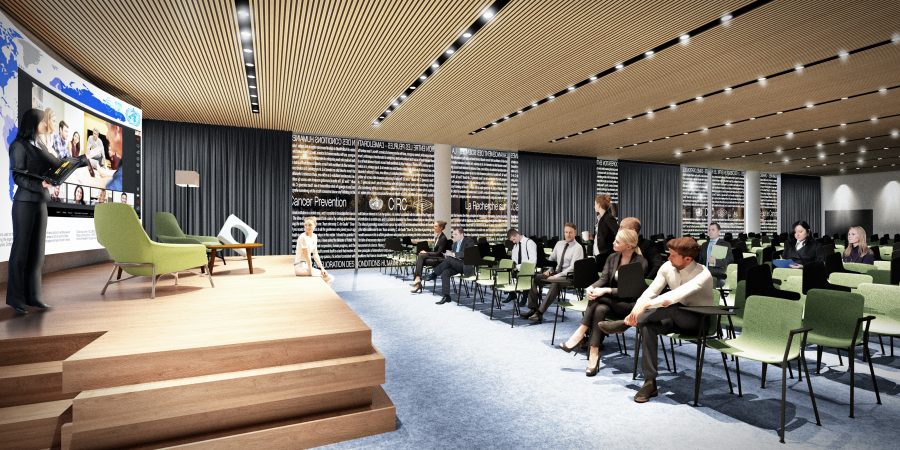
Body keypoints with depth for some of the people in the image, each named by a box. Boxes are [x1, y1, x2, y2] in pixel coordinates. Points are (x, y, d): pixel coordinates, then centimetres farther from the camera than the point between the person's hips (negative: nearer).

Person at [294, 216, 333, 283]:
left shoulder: (314, 236, 8)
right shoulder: (303, 237, -17)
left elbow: (315, 255, 10)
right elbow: (307, 256, -16)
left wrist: (322, 268, 3)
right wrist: (311, 271, -13)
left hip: (307, 265, 8)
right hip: (300, 266, -8)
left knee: (331, 278, -3)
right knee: (328, 277, -15)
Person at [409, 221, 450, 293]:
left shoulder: (443, 238, -12)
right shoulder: (436, 236, 13)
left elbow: (439, 253, -16)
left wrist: (426, 253, -16)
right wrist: (426, 252, -1)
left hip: (439, 259, -8)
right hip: (434, 257, 8)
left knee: (421, 256, -25)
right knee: (420, 256, -20)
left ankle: (418, 278, -24)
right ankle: (418, 284, -26)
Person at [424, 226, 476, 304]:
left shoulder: (469, 241, -3)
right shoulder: (455, 243, 20)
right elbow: (451, 253, 22)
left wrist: (453, 254, -24)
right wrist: (447, 254, -3)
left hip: (466, 265, -7)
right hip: (456, 265, 7)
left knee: (449, 259, -30)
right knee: (445, 273, -23)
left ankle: (434, 274, -13)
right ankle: (446, 296, -20)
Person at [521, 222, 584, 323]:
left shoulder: (578, 247, -7)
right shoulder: (559, 244, 12)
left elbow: (573, 267, -16)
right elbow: (552, 259, 20)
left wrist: (556, 276, -22)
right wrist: (549, 270, 0)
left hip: (569, 276, -6)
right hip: (556, 272, 7)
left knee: (555, 283, -39)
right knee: (534, 278, -15)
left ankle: (540, 313, -37)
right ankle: (533, 309, -16)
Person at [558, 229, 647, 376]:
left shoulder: (640, 262, -10)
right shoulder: (612, 258, 7)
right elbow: (603, 279, -1)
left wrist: (606, 290, -28)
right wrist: (592, 287, -23)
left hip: (630, 303, -5)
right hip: (610, 301, 5)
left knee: (599, 299, -31)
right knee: (600, 309, -30)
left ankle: (580, 334, -23)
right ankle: (594, 354, -30)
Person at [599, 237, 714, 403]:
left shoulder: (702, 274, -25)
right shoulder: (667, 267, -7)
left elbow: (677, 295, -42)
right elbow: (651, 292, -9)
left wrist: (646, 305, -49)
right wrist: (635, 311, -24)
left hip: (701, 321, -5)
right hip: (678, 318, 5)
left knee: (671, 307, -38)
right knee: (648, 326, -27)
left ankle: (624, 324, -22)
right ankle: (650, 383, -21)